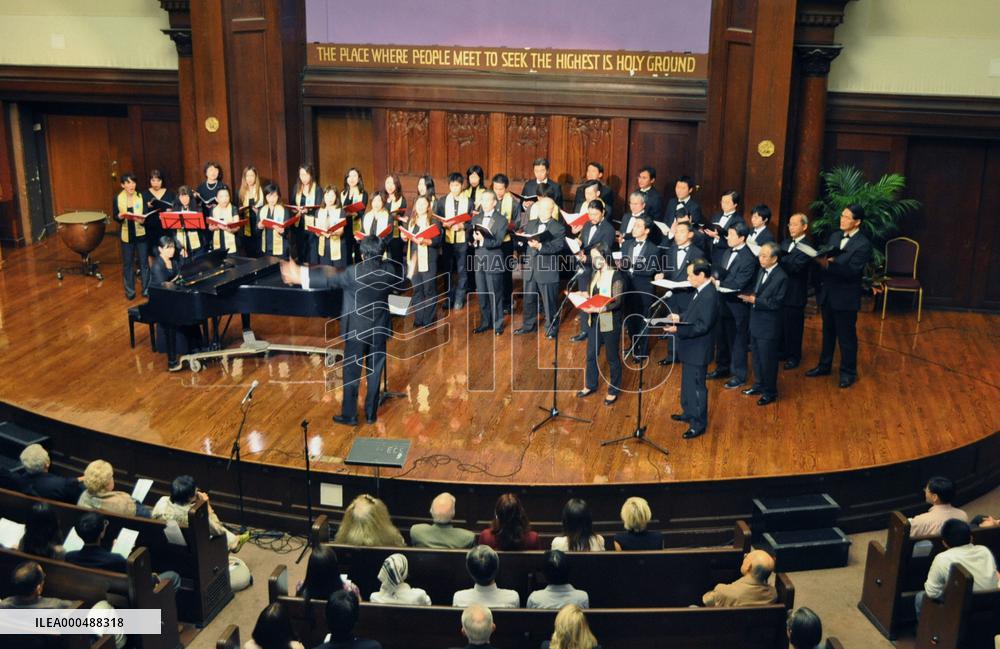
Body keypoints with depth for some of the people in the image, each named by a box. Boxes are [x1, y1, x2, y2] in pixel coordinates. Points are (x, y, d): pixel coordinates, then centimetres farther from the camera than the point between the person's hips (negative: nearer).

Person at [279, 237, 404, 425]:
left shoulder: (355, 272, -22)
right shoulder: (389, 269, -9)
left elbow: (330, 279, -15)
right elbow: (400, 281, 13)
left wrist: (300, 276, -7)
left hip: (357, 330, -4)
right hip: (379, 330, 4)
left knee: (352, 373, 8)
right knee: (375, 373, 13)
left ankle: (349, 415, 15)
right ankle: (371, 414, 23)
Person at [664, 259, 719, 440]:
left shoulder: (709, 296, -26)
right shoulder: (701, 291, 4)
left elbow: (703, 326, -28)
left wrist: (678, 329, -28)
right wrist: (680, 317, 3)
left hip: (698, 350, -10)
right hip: (690, 348, 10)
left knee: (697, 386, 2)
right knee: (687, 383, 24)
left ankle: (699, 424, 14)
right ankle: (689, 413, 41)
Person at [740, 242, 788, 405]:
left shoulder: (781, 277, -19)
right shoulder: (762, 271, 6)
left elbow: (776, 303, -22)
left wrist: (755, 300, -26)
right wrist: (750, 297, -5)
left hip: (769, 326, -8)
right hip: (756, 322, 8)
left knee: (767, 359, 5)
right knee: (756, 356, 20)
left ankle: (770, 392, 20)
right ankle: (759, 385, 36)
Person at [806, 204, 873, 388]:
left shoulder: (863, 244, -16)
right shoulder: (834, 236, 7)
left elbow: (852, 271, -24)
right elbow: (825, 260, 7)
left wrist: (828, 264, -35)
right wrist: (820, 259, -16)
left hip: (845, 298, -7)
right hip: (827, 293, 7)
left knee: (846, 336, 6)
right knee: (828, 332, 20)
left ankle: (848, 372, 20)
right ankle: (824, 365, 34)